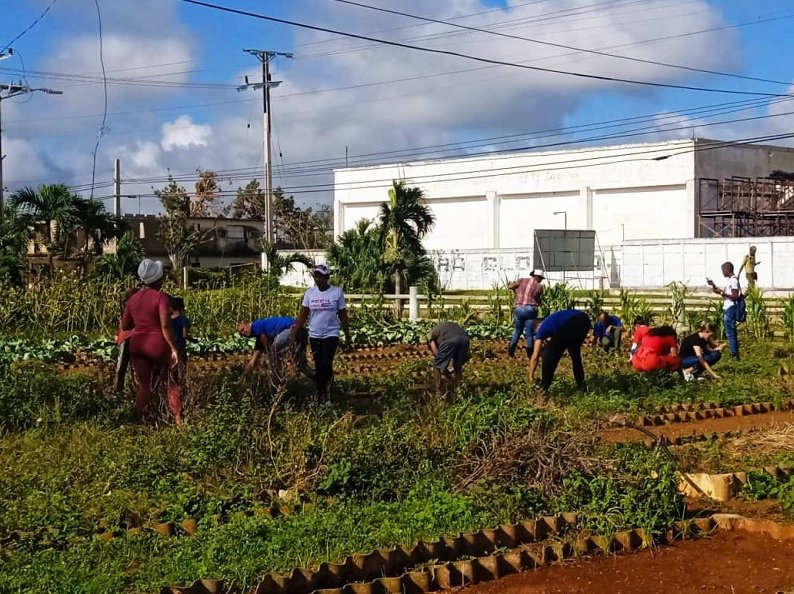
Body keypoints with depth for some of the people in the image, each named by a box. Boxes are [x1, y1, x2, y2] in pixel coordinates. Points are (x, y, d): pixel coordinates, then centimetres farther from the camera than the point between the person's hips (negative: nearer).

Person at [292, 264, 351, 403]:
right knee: (318, 367, 8)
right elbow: (302, 315, 3)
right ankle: (320, 394, 20)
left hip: (331, 335, -3)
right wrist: (295, 334, -3)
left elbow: (343, 317, 0)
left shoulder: (337, 292, -5)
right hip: (314, 335, 3)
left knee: (325, 364, -15)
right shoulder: (310, 292, 2)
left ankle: (327, 394, 0)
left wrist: (347, 337, 1)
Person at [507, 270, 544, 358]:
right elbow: (539, 302, 9)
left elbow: (509, 286, 10)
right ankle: (530, 354, 5)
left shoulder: (522, 281, 6)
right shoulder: (539, 287, 4)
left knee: (517, 331, 17)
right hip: (530, 310, -2)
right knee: (529, 333, 6)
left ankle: (511, 351, 11)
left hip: (518, 309, 2)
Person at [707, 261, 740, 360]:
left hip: (730, 309, -10)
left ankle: (734, 354, -5)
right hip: (727, 309, 10)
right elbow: (726, 293, 25)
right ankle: (734, 354, 18)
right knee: (730, 332, 13)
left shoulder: (733, 280, -14)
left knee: (730, 332, -7)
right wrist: (714, 286, 21)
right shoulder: (729, 280, 16)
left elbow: (735, 296, -20)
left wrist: (722, 293, -27)